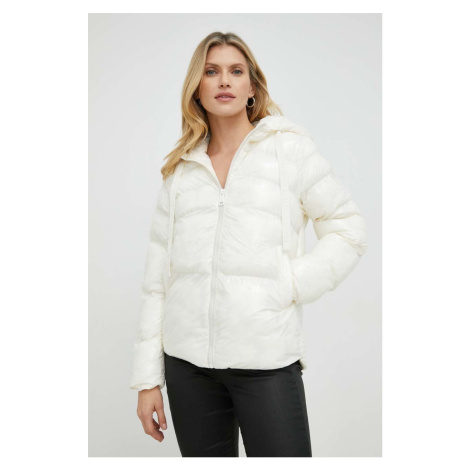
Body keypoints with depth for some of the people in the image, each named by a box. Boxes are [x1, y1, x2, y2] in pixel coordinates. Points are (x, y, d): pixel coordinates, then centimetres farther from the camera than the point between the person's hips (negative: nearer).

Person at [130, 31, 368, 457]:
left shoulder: (289, 146, 4)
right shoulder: (181, 168, 11)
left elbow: (349, 230, 3)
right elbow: (158, 276, 10)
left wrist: (288, 287, -10)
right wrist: (148, 378, 7)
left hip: (266, 358, -3)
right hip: (187, 360, 3)